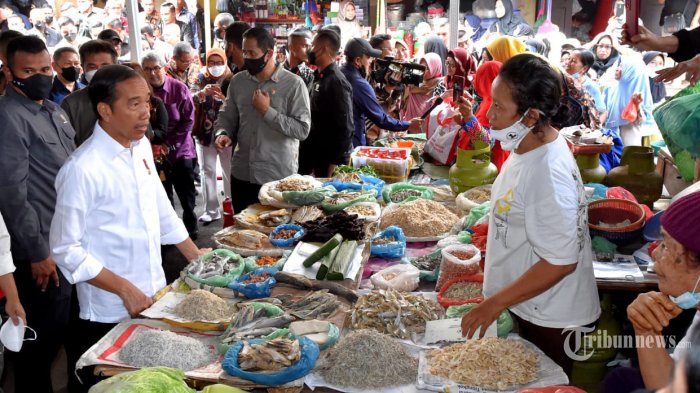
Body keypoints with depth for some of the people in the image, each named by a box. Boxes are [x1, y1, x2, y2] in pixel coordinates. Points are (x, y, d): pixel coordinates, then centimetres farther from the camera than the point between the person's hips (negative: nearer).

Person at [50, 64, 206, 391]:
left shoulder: (141, 145, 1)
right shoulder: (83, 169, -21)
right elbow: (65, 250, -17)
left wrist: (194, 255, 13)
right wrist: (125, 290, -17)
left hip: (155, 294, 7)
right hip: (111, 314, -7)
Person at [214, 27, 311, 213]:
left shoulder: (293, 84, -9)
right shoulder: (237, 81, 6)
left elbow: (303, 129, -15)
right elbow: (227, 116, 15)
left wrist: (267, 111, -17)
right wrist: (223, 133, -6)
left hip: (279, 178, -4)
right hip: (241, 174, 4)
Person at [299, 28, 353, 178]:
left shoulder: (337, 82, -17)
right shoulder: (319, 78, 11)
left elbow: (345, 127, -20)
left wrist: (334, 165, -19)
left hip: (328, 160, -8)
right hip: (313, 156, 8)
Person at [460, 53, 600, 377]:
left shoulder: (549, 174, -31)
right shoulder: (529, 146, -2)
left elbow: (560, 262, -28)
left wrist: (494, 304, -23)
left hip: (547, 316, -9)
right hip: (528, 304, 9)